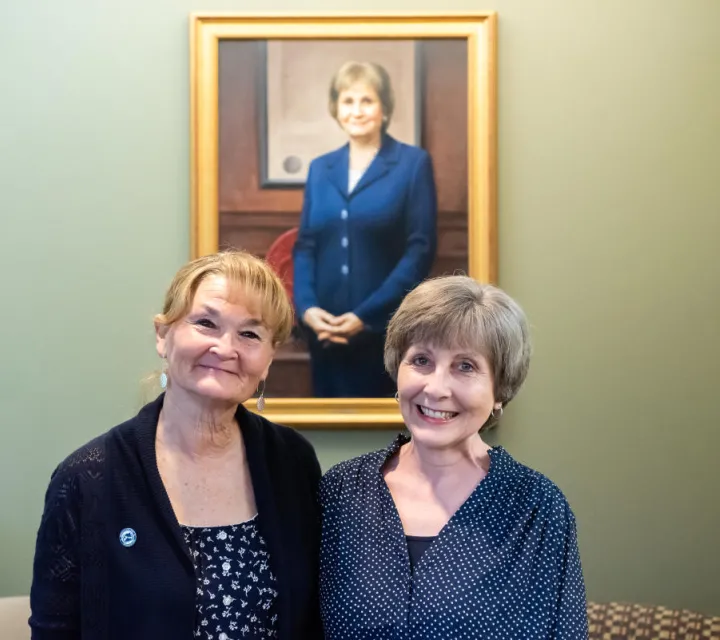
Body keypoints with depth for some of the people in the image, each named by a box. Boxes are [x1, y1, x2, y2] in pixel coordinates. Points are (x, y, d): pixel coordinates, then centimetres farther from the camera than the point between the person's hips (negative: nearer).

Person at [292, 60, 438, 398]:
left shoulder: (414, 163, -2)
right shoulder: (320, 168, 12)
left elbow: (421, 249, -8)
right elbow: (304, 246, 11)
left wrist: (366, 315, -15)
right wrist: (306, 307, -7)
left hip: (388, 330, -4)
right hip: (326, 331, 4)